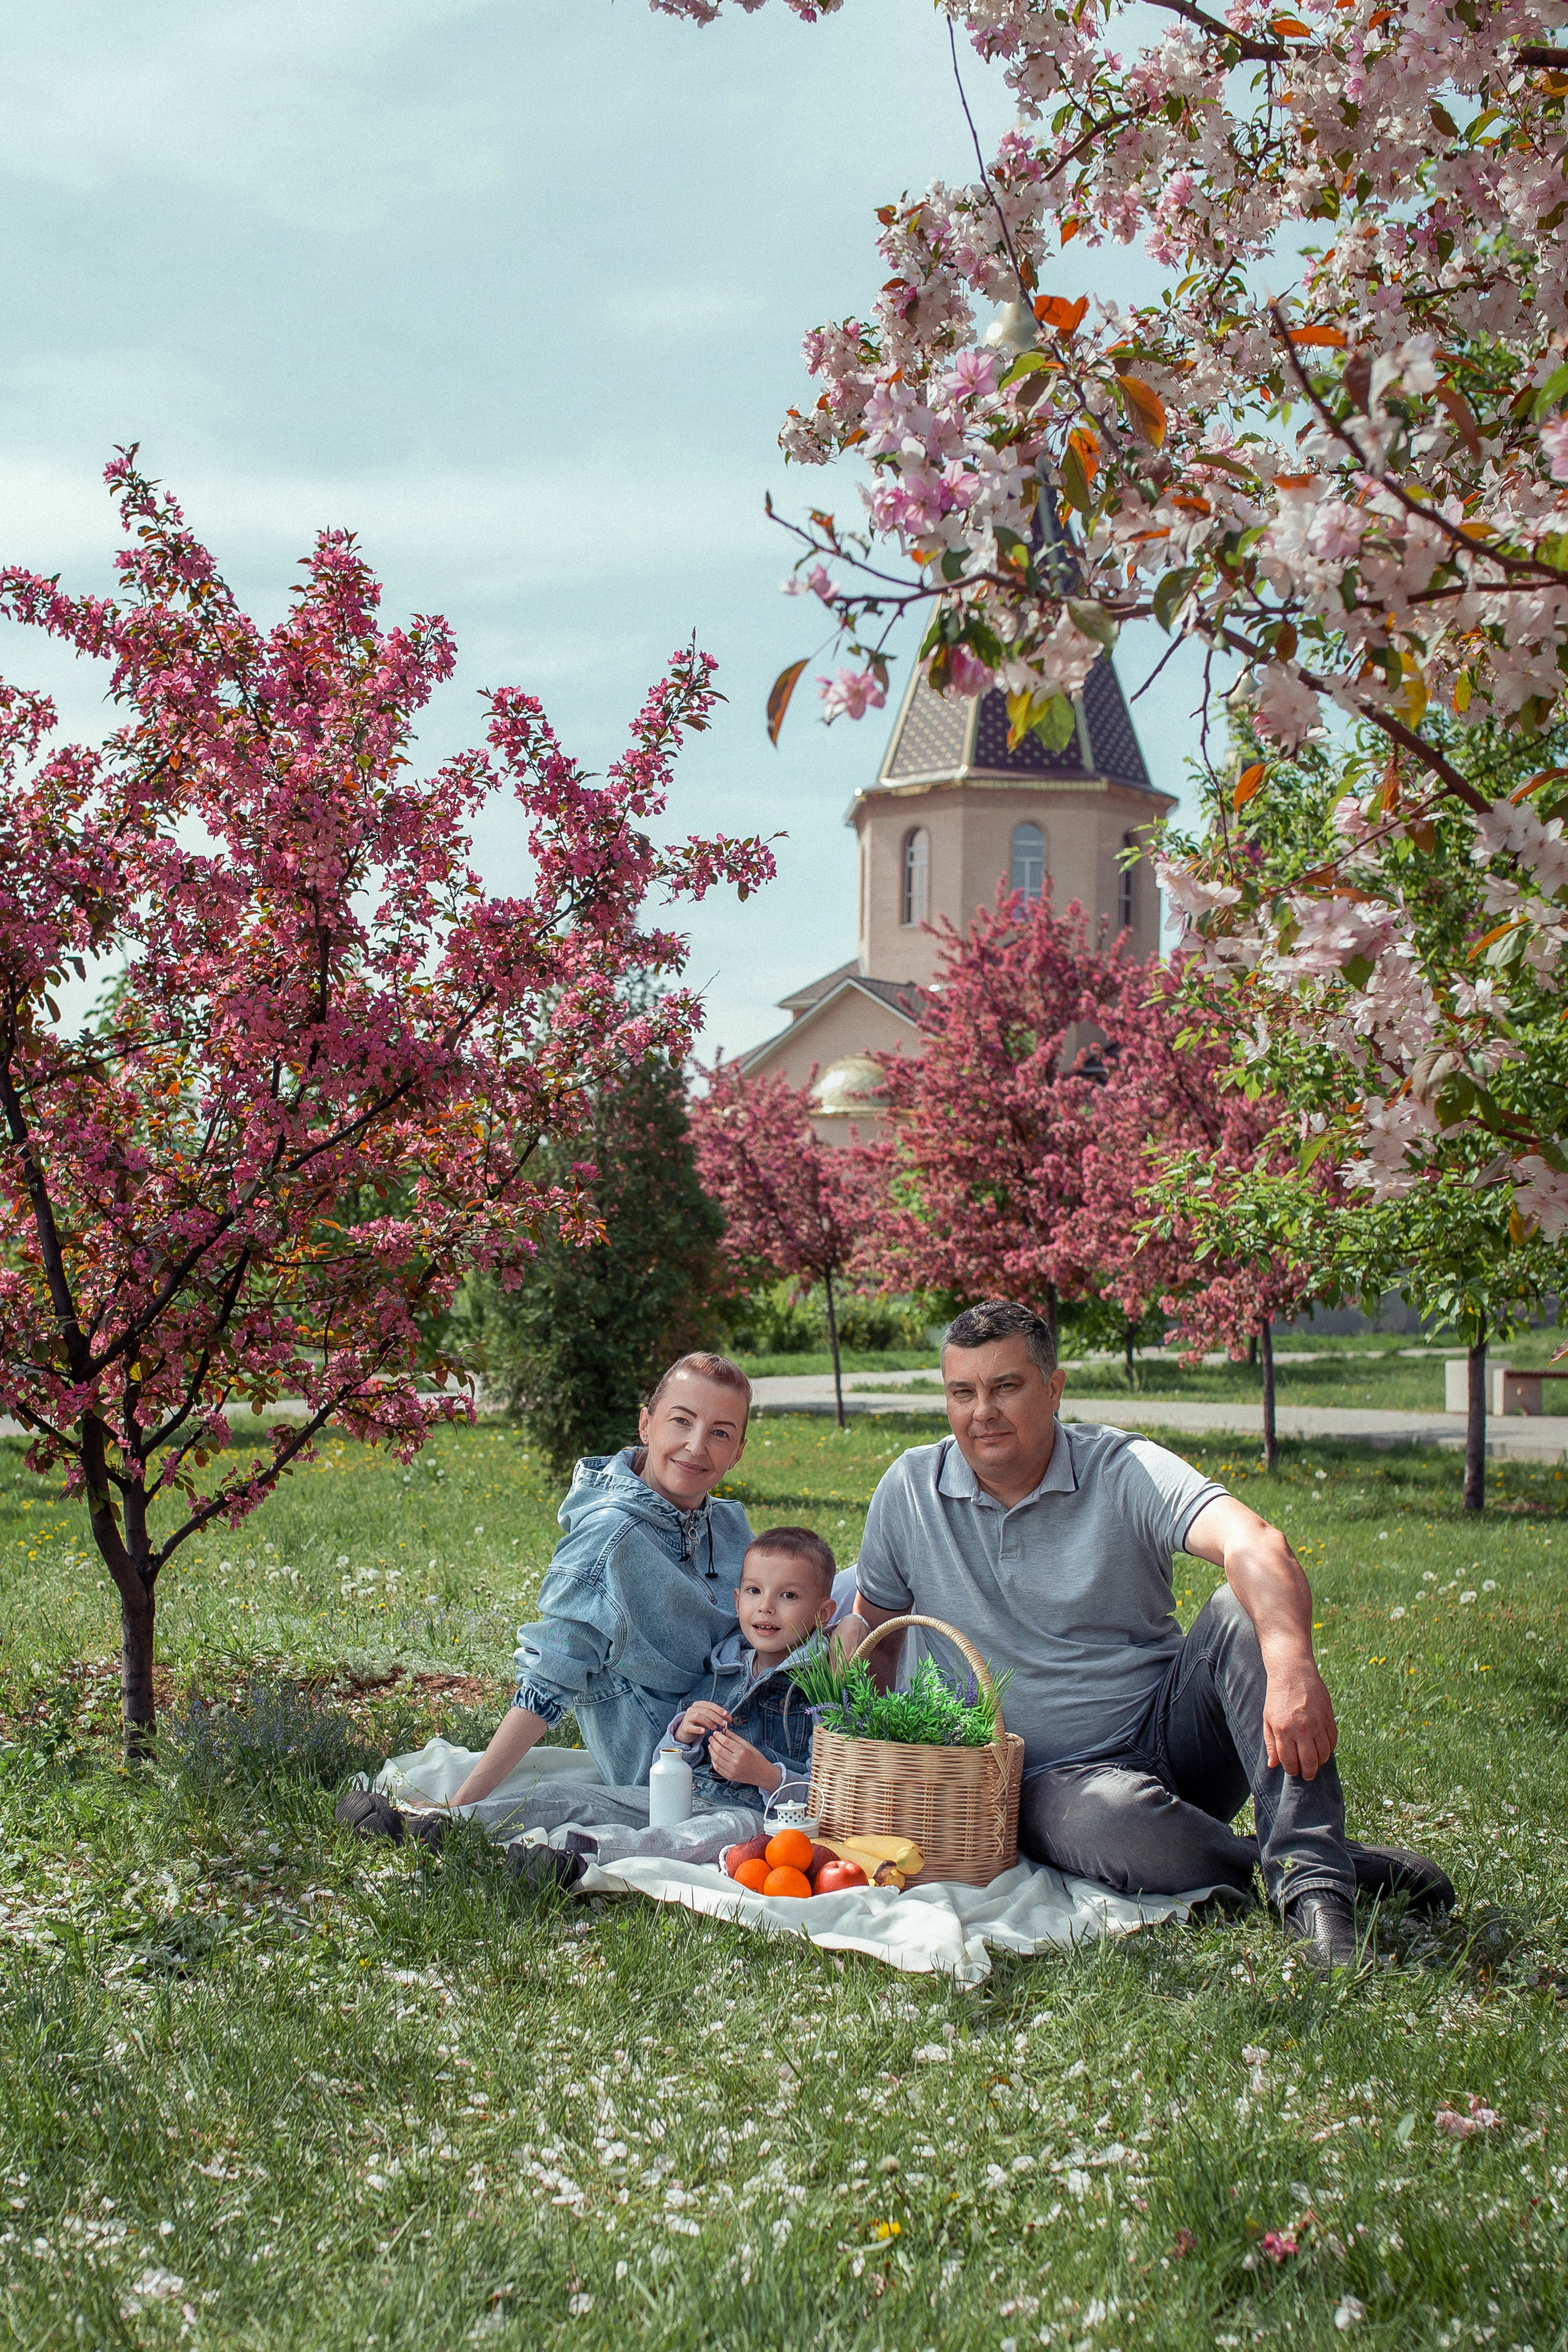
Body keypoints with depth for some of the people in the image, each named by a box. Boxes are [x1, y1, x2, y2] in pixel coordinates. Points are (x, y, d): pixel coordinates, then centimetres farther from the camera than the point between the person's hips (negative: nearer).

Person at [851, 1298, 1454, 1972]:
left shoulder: (1124, 1470, -10)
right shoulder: (909, 1491, 0)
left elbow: (1252, 1544, -28)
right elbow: (871, 1626, 15)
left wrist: (1292, 1669, -49)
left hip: (1172, 1733, 0)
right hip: (1050, 1781, 0)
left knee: (1243, 1611, -28)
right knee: (1112, 1820, -37)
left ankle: (1312, 1881, -36)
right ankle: (1358, 1868, -18)